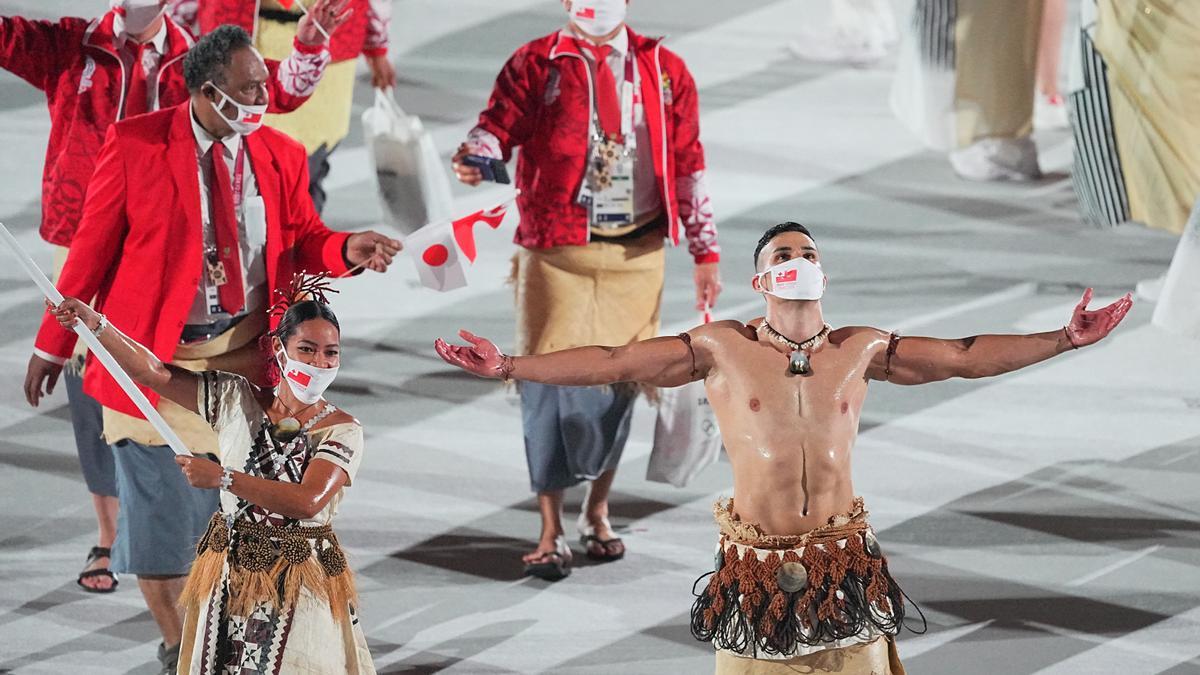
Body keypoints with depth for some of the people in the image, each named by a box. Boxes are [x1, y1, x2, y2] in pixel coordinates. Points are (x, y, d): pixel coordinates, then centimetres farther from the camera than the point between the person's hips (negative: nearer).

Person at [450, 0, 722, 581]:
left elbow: (688, 164, 12)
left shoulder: (665, 71, 9)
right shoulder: (535, 65, 1)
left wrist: (705, 251, 11)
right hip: (556, 251, -2)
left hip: (637, 254, 2)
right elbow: (498, 125, -8)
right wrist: (477, 156, -32)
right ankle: (550, 531, 4)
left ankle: (597, 515, 25)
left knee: (619, 382, 8)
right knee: (550, 381, -5)